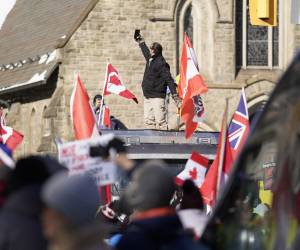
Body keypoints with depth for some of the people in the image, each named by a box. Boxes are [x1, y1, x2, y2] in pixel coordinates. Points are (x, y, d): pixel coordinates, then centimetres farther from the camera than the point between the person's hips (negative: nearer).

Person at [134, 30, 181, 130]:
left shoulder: (161, 63, -13)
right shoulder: (150, 59, 11)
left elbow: (169, 79, -18)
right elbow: (145, 50, 35)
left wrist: (175, 95, -25)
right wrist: (140, 40, 49)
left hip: (157, 98, -9)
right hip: (147, 97, 9)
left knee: (160, 121, -12)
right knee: (148, 121, 7)